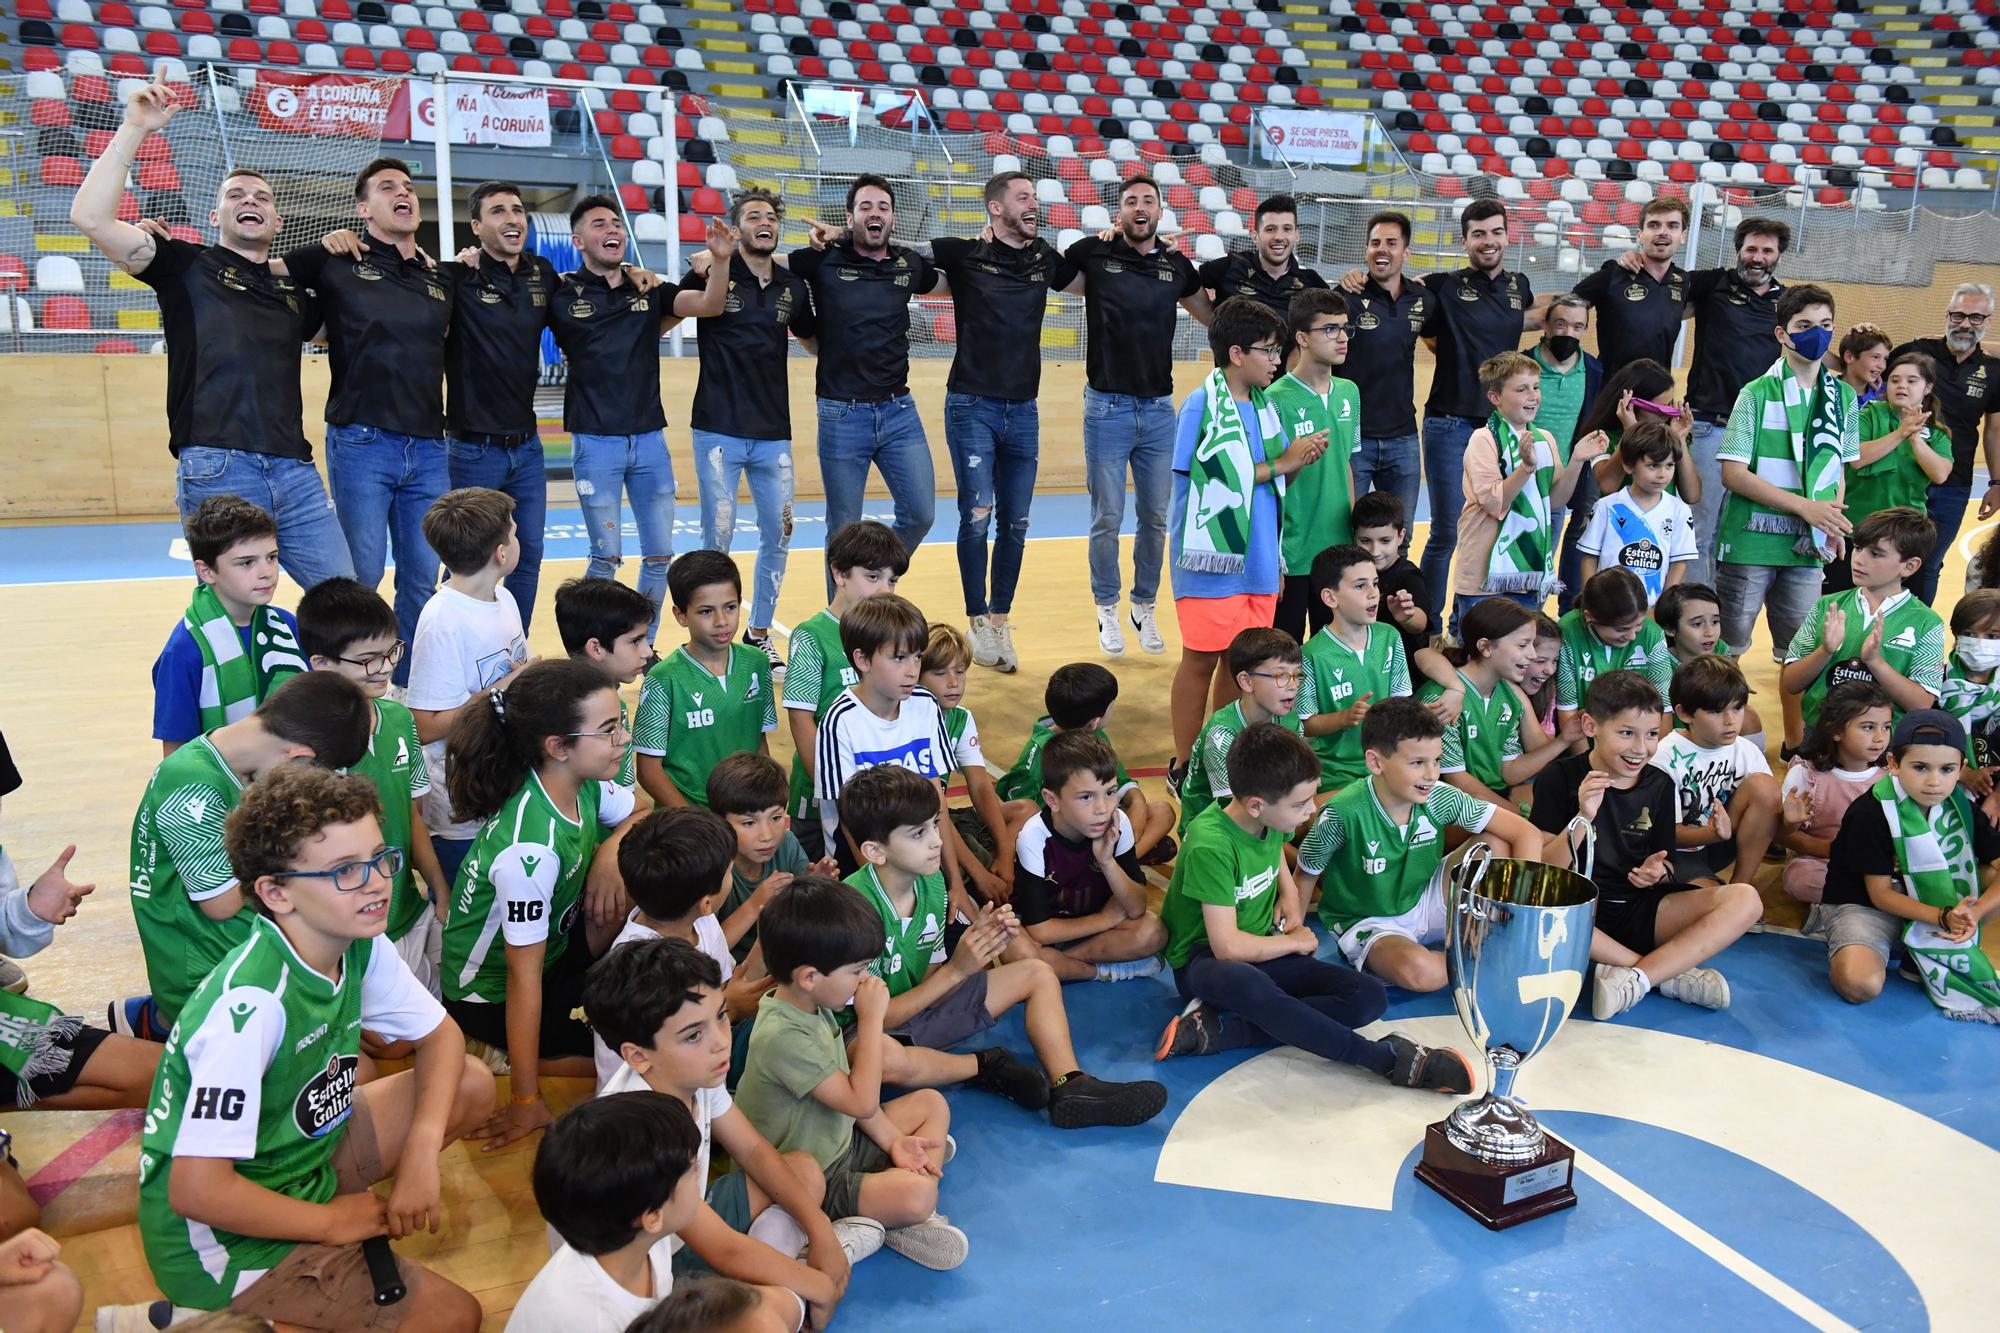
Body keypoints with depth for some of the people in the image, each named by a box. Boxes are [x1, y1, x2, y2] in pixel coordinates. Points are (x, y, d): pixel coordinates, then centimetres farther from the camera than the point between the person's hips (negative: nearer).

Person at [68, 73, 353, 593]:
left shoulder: (294, 292, 23)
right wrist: (134, 129, -4)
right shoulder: (188, 264, 11)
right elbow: (90, 217, -2)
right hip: (217, 470, -4)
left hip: (294, 471, 5)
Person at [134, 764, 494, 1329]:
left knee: (472, 1085, 0)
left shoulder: (361, 947, -9)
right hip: (223, 1238, -8)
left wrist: (421, 1149, -14)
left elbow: (441, 1037, 4)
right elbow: (195, 1190, -32)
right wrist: (331, 1223, -16)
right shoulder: (251, 1004, -33)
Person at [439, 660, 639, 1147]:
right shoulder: (532, 848, -36)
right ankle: (493, 1054, 3)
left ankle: (601, 983, 9)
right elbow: (523, 977, -30)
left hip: (555, 943, 7)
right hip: (491, 990, -7)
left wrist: (612, 850, -19)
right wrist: (526, 1102, -23)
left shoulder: (584, 786, -14)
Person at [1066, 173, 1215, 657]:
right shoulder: (1094, 253, -1)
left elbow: (1214, 316, 22)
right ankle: (1107, 611, 18)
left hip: (1160, 410, 3)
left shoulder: (1177, 266, 8)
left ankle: (1144, 608, 24)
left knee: (1156, 518, 8)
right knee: (1107, 519, 2)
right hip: (1107, 407, -3)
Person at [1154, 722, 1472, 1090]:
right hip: (1204, 960, -8)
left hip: (1263, 951, 8)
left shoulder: (1271, 820, -1)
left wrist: (1290, 899, 2)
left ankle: (1217, 1029, -24)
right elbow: (1228, 947, -26)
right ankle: (1388, 1057, -32)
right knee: (1248, 985, -44)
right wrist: (1295, 942, -10)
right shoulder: (1211, 846, -24)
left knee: (1369, 996, -14)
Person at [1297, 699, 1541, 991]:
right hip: (1368, 923, -4)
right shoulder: (1344, 814, -26)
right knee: (1420, 971, -37)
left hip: (1423, 904, 5)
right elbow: (1306, 876, -10)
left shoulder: (1439, 797, -15)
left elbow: (1526, 833, -11)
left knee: (1497, 846, -14)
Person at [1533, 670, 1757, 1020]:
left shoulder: (1659, 784, 8)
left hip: (1640, 909, 4)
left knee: (1745, 900, -17)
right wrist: (1584, 817, -21)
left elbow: (1663, 861, 14)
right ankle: (1672, 973, -24)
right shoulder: (1560, 778, -3)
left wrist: (1658, 872, -10)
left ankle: (1635, 979, -28)